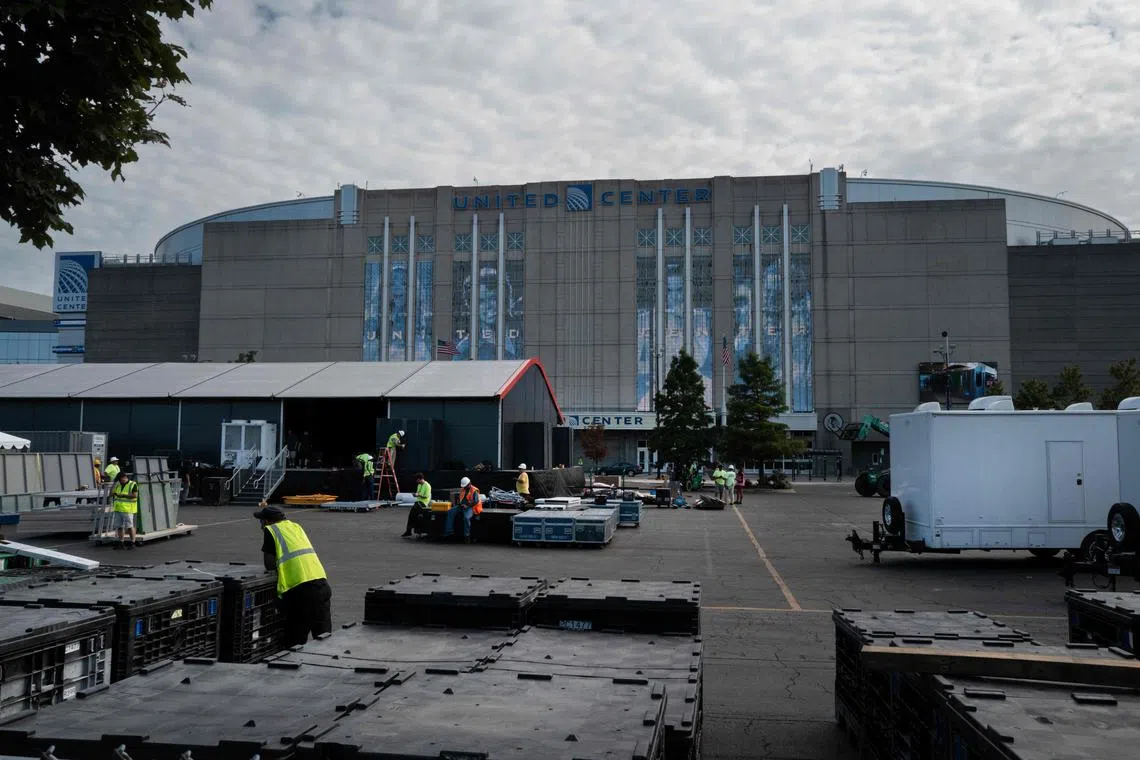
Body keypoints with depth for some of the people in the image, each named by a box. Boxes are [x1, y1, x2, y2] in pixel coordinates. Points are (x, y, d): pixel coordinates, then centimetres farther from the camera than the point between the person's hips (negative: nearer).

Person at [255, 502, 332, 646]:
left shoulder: (270, 530, 4)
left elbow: (269, 565, 3)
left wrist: (278, 563, 20)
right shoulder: (295, 526, 22)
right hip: (322, 584, 6)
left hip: (299, 589, -6)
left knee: (295, 642, 5)